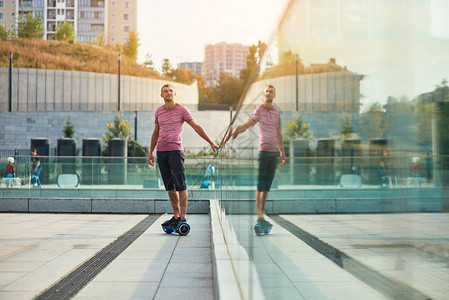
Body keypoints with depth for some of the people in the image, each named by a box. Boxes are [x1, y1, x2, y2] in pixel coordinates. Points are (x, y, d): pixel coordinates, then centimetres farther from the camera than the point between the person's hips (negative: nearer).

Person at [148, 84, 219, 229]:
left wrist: (210, 142, -5)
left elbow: (196, 127, 0)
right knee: (169, 186, 7)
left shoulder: (181, 110, 0)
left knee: (180, 185, -8)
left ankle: (183, 218, -6)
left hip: (175, 151, -5)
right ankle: (176, 216, 14)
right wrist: (151, 153, 22)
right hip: (161, 152, 5)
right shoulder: (159, 111, 14)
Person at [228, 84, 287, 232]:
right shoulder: (258, 111, -5)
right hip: (264, 150, -6)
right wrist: (236, 131, -45)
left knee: (267, 186, 8)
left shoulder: (276, 111, 16)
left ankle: (262, 215, 12)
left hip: (274, 152, 7)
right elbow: (245, 125, -21)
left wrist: (282, 152, 24)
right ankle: (259, 217, -5)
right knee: (261, 185, -6)